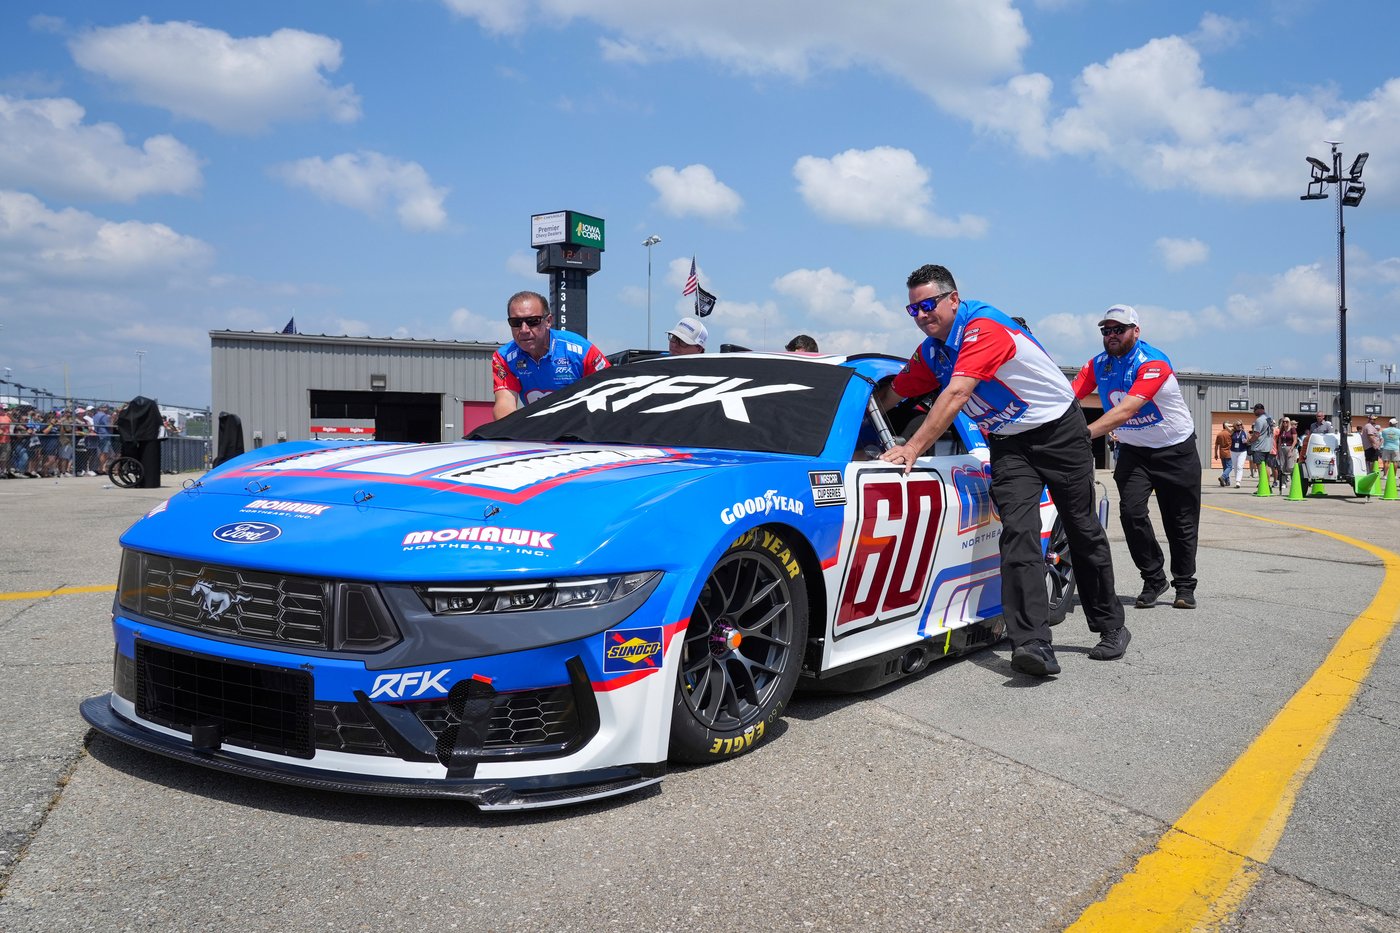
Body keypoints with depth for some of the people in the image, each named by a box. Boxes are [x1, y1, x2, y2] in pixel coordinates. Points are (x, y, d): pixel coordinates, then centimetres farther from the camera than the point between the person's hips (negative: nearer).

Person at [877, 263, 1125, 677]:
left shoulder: (983, 327, -24)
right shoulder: (930, 353, 2)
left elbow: (956, 395, -33)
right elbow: (888, 397, 13)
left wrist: (913, 448, -37)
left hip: (1059, 430, -5)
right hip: (1008, 445, 6)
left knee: (1084, 531, 6)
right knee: (1018, 533, -14)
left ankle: (1111, 626, 23)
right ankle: (1034, 643, -22)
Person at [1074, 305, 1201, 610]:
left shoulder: (1153, 362, -24)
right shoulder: (1099, 364, -5)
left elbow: (1126, 410, -36)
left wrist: (1086, 433, -46)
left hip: (1176, 449, -4)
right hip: (1133, 450, 4)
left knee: (1181, 522, 4)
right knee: (1131, 511, -15)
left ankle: (1185, 585, 23)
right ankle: (1153, 579, 4)